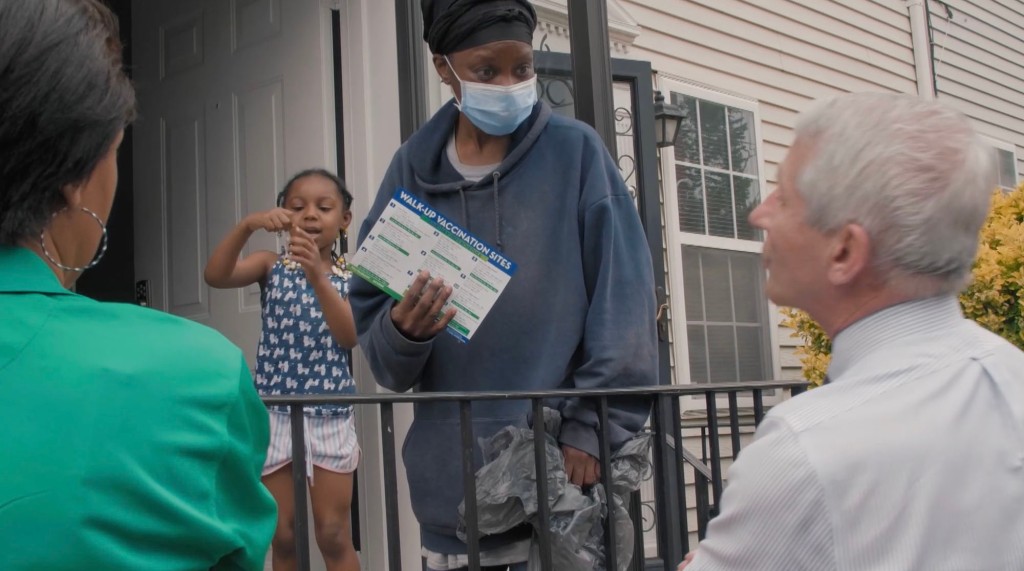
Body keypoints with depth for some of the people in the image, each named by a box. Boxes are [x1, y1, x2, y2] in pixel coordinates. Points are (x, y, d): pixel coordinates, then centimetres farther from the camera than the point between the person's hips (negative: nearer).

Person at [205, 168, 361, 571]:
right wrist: (247, 225, -28)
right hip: (275, 414, 1)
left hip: (330, 416, -1)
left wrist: (318, 275, -25)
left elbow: (349, 337, -14)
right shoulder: (271, 267, 3)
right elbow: (215, 276, -15)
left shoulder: (349, 276, 2)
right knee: (282, 536, 8)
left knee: (334, 535, 4)